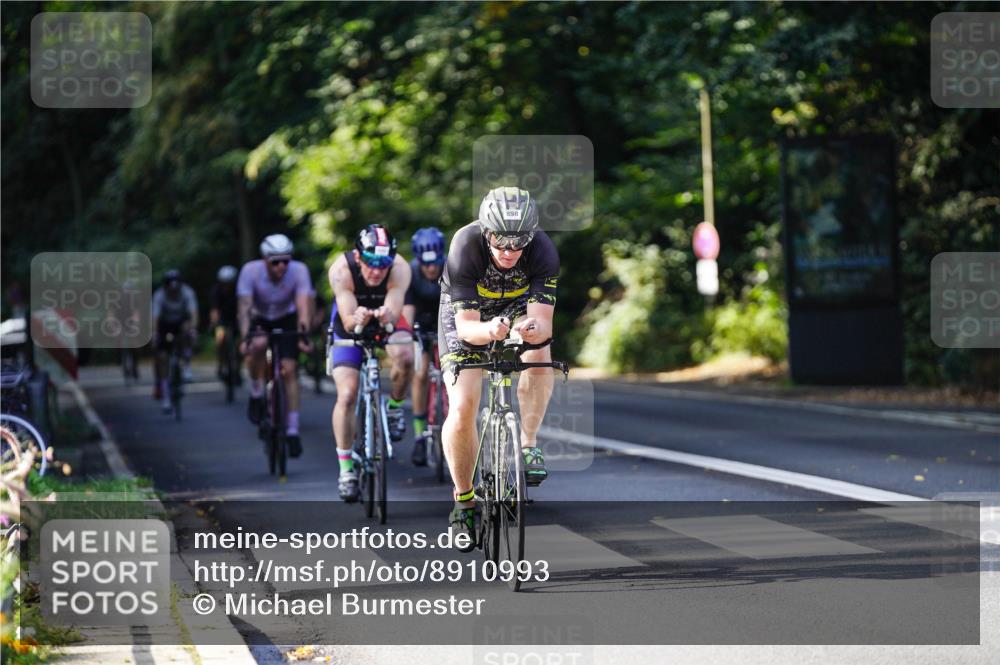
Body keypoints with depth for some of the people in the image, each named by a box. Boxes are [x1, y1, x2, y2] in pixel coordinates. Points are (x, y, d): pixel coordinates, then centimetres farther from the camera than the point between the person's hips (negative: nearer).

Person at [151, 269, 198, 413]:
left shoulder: (187, 293, -25)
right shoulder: (159, 296, -26)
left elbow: (193, 312, -35)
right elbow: (155, 317, -35)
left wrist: (193, 329, -53)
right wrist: (154, 335, -51)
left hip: (182, 323, 0)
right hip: (165, 325, 0)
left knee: (186, 329, -35)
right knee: (162, 357, -11)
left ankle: (187, 367, -21)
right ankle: (165, 400, -3)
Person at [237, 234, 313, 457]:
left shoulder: (299, 270, -27)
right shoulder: (250, 271, -28)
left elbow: (303, 305, -36)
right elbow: (244, 307, -33)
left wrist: (304, 333, -52)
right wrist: (244, 337, -48)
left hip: (286, 321, 0)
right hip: (259, 320, 0)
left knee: (289, 370, -14)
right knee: (258, 345, -34)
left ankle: (292, 431, -7)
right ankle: (256, 395, -12)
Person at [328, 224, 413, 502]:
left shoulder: (400, 268, -32)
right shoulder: (341, 270, -33)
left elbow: (395, 315, -38)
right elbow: (348, 321, -36)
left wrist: (387, 316, -62)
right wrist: (357, 320, -59)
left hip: (387, 318, 0)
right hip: (351, 325, 0)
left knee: (405, 357, -32)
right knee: (346, 395, -14)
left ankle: (395, 405, -1)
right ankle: (346, 468, -2)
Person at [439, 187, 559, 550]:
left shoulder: (543, 251, -30)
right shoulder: (464, 248, -34)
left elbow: (543, 321, -34)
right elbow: (466, 326, -35)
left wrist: (535, 327, -58)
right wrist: (488, 330, -57)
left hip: (519, 309, 1)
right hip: (466, 315, -1)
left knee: (538, 355, -33)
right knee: (462, 409, -15)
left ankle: (528, 446, -17)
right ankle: (464, 500, 4)